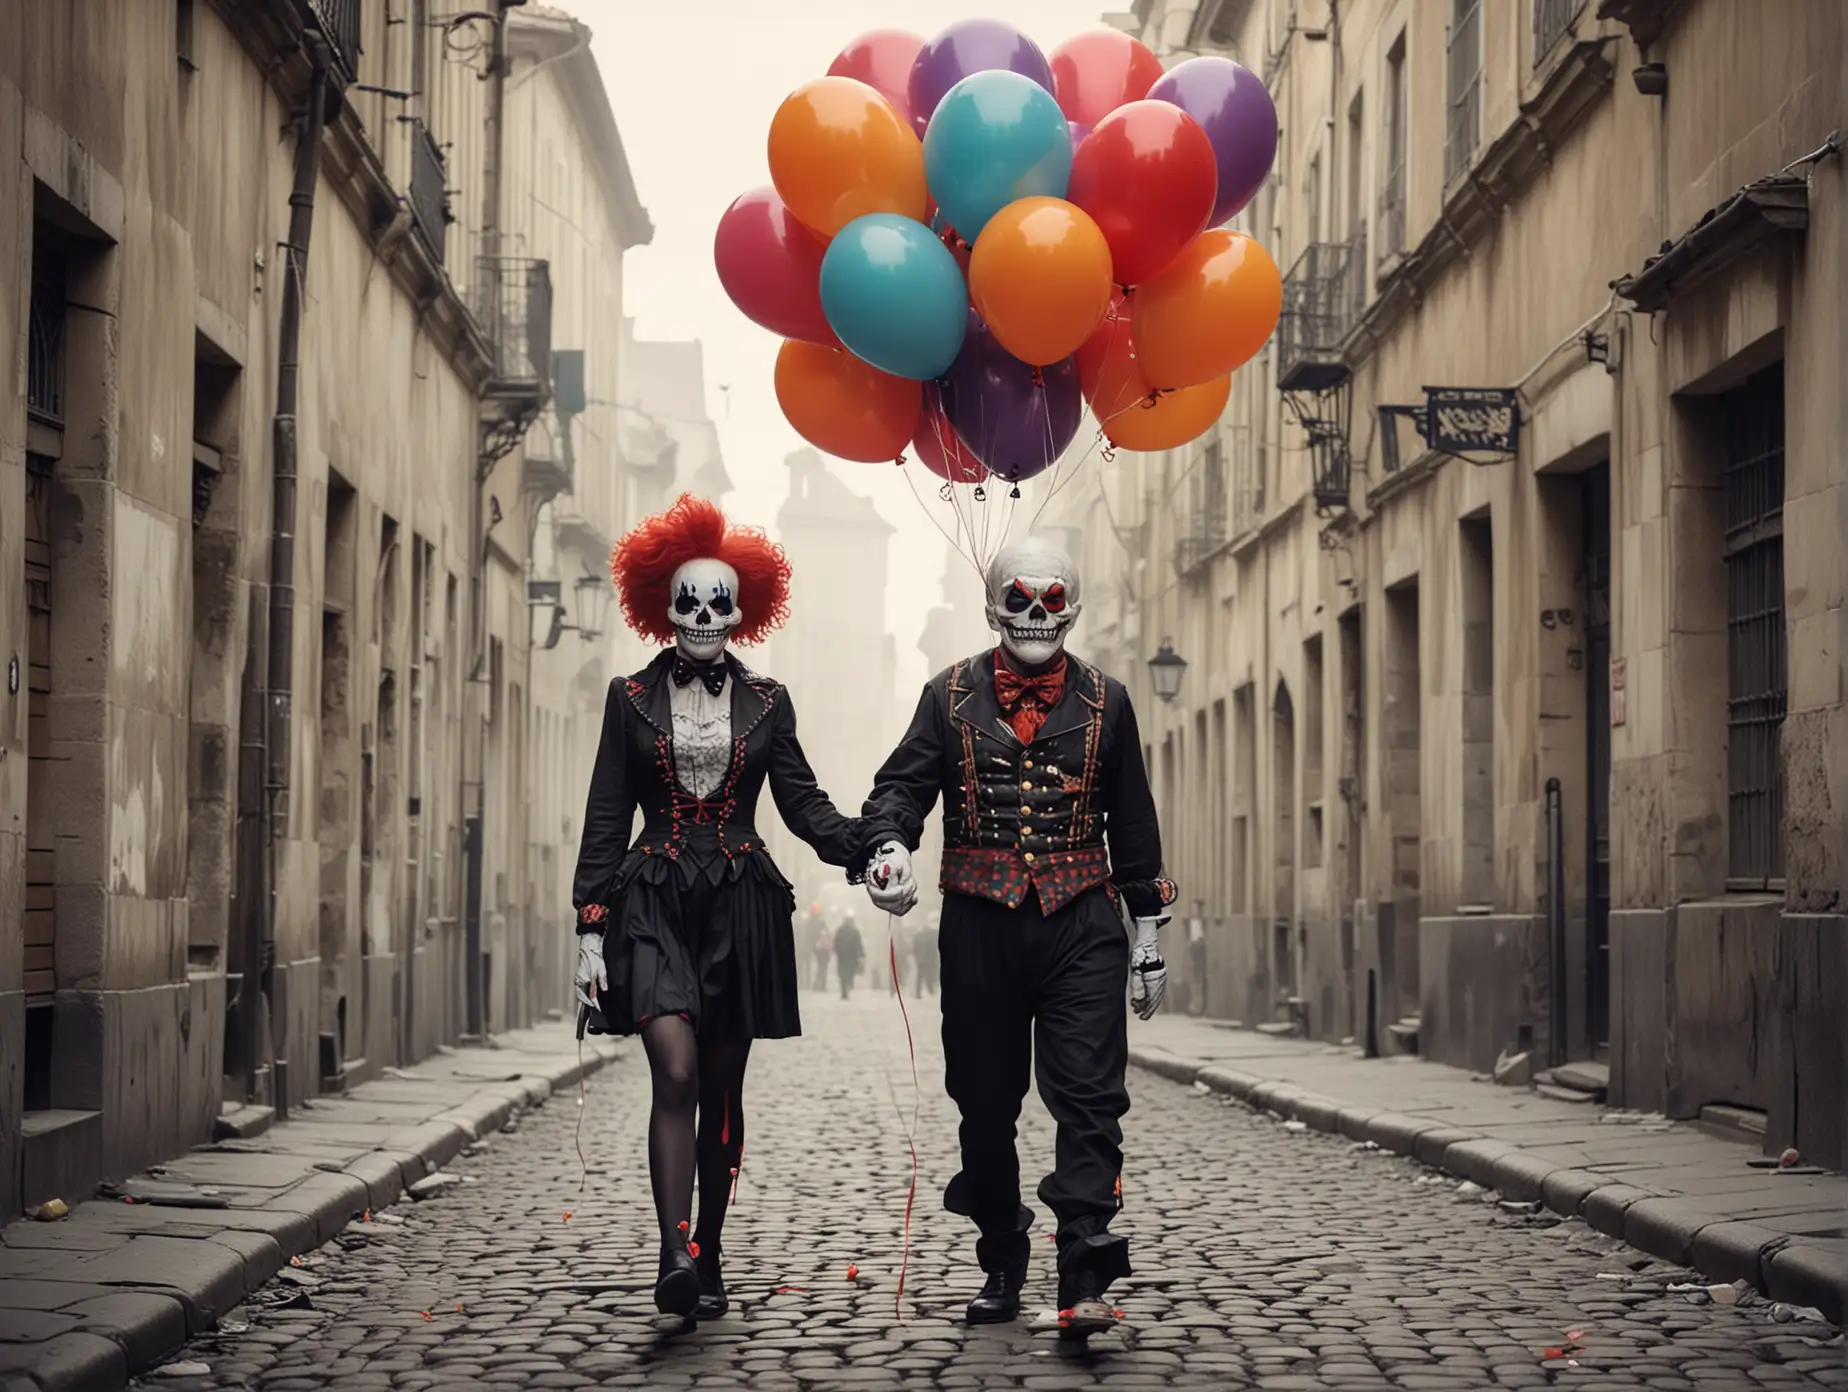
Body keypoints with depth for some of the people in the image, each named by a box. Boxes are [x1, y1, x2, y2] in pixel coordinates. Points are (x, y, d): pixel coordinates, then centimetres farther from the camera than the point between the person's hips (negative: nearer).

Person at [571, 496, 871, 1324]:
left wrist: (863, 848, -14)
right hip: (656, 903, -2)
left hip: (741, 906, 2)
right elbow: (606, 818, 4)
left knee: (723, 1088, 6)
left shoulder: (766, 702, 8)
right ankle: (675, 1258, -25)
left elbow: (801, 801, 5)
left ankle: (708, 1256, 19)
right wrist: (592, 924, -2)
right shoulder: (632, 698, 5)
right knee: (675, 1073, -18)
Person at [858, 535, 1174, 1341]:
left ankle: (1084, 1282, -14)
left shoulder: (1105, 702, 10)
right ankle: (1001, 1268, 22)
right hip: (980, 926, 1)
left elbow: (1133, 824, 13)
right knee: (985, 1104, 7)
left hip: (1081, 927, -1)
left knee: (1089, 1099, -11)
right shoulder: (952, 697, 8)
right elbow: (903, 783, 1)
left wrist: (1148, 931, 12)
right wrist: (888, 844, -22)